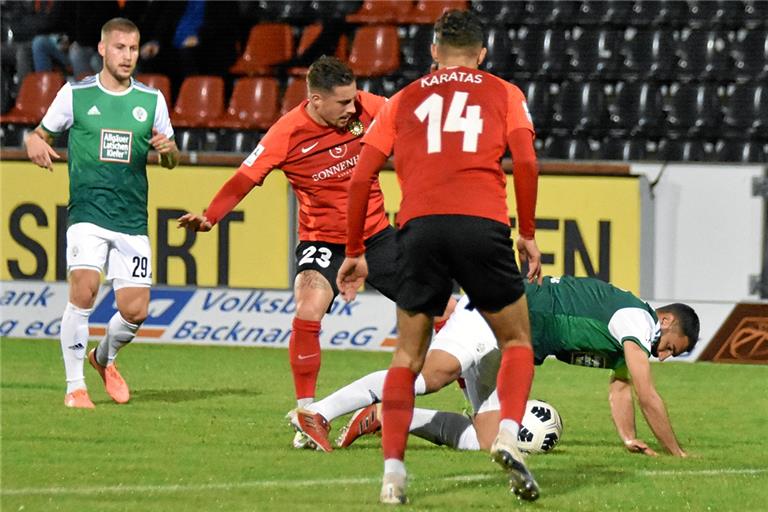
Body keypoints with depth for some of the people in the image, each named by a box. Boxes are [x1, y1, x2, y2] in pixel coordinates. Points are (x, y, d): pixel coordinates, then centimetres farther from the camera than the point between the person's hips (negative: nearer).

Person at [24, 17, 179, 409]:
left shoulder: (152, 100, 9)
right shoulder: (75, 94, 3)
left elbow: (171, 161, 16)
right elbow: (41, 133, 12)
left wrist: (168, 149, -8)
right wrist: (35, 144, -12)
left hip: (132, 221, 3)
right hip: (88, 214, -3)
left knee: (134, 311, -3)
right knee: (84, 290, -22)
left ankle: (104, 358, 31)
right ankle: (75, 386, -9)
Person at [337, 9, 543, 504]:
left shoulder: (404, 101, 22)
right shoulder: (503, 94, 18)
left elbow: (361, 178, 16)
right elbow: (525, 161, 3)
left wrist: (355, 252, 23)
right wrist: (528, 234, 11)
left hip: (420, 226, 1)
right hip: (483, 222, -1)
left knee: (408, 355, 12)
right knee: (517, 342, 14)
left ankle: (393, 471, 0)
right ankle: (509, 434, -11)